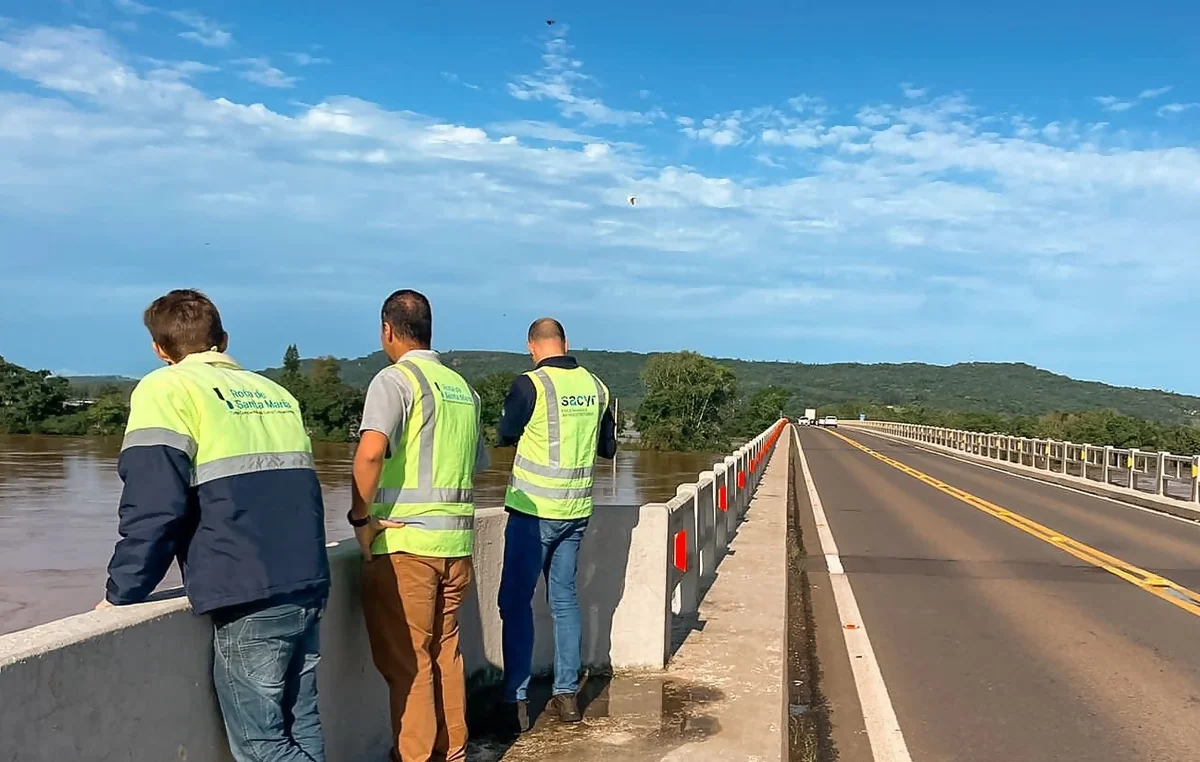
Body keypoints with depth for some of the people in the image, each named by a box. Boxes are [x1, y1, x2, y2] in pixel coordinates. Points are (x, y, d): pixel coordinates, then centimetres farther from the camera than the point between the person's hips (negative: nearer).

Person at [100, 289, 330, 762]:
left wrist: (121, 594, -2)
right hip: (308, 587, 7)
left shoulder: (166, 390, -1)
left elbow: (153, 507, -10)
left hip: (249, 599, -7)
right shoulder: (275, 393, 18)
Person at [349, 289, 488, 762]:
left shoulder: (395, 380, -8)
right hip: (456, 541, 7)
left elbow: (371, 452, -24)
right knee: (445, 653, 17)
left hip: (404, 541, -7)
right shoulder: (463, 387, 14)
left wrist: (361, 517, -14)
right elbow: (479, 465, 20)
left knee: (406, 661, 4)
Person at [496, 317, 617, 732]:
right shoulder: (596, 386, 3)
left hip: (534, 509, -5)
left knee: (516, 601, 3)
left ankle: (516, 701, 4)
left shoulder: (530, 384, -13)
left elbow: (504, 437, 0)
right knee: (564, 597, 15)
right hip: (576, 510, 5)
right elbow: (608, 448, 13)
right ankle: (567, 693, 19)